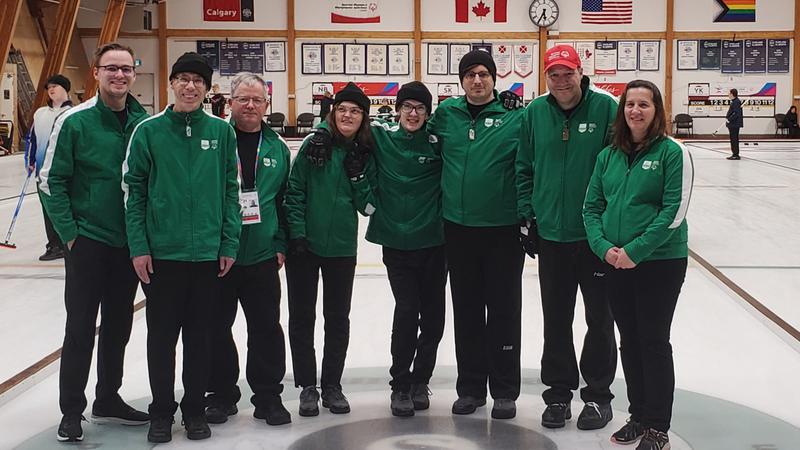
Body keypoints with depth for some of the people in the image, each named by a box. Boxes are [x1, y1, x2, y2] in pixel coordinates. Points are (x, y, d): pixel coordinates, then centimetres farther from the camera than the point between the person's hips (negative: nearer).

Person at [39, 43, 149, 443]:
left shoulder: (145, 122, 1)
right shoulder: (74, 121, -10)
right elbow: (50, 181, -8)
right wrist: (69, 233, -10)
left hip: (130, 242, 4)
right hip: (87, 241, -4)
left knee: (118, 326, 14)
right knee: (80, 327, 1)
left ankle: (108, 399, 29)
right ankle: (71, 410, 13)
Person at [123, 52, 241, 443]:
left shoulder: (221, 131, 1)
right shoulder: (148, 131, -2)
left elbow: (231, 191, 4)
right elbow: (134, 190, -1)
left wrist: (229, 244, 0)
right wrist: (138, 246, -6)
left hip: (208, 253, 1)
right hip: (161, 253, -1)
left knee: (199, 335, 11)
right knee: (162, 335, 9)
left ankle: (195, 409, 25)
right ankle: (161, 411, 24)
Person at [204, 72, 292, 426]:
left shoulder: (277, 148, 8)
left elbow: (285, 199, 11)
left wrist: (280, 244, 5)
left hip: (262, 255, 2)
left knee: (266, 327, 7)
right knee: (217, 327, 8)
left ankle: (268, 394, 20)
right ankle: (221, 394, 23)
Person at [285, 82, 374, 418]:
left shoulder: (365, 153, 2)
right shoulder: (316, 143, -6)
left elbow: (367, 205, 0)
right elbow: (295, 191, -7)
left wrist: (357, 175, -14)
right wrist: (296, 233, -13)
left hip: (342, 248, 2)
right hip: (304, 245, -2)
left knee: (338, 318, 10)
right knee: (302, 317, 5)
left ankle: (332, 386, 23)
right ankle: (308, 387, 18)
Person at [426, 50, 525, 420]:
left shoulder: (515, 118, -5)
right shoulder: (445, 114, 5)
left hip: (503, 229, -3)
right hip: (458, 228, 3)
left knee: (504, 310, 5)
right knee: (466, 310, 12)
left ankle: (505, 391, 16)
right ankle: (470, 387, 24)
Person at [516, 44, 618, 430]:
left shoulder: (605, 107, -9)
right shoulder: (535, 112, 0)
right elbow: (524, 167, 7)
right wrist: (527, 213, 2)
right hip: (551, 233, 3)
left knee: (599, 318, 10)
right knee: (556, 320, 12)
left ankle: (598, 394, 24)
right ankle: (558, 392, 26)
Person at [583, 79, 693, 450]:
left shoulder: (672, 152, -7)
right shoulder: (608, 155, 8)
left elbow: (674, 211, -14)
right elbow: (592, 207, 8)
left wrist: (635, 251, -18)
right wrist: (604, 248, -8)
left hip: (661, 262, -5)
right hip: (615, 263, 5)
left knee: (654, 341, 1)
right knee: (629, 342, 12)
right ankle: (638, 415, 27)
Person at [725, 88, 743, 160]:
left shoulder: (736, 102, -17)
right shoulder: (734, 102, 16)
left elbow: (736, 113, -23)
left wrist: (729, 119, -21)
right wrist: (727, 118, 12)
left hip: (735, 124, -11)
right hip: (733, 124, 11)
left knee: (734, 139, -7)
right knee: (733, 139, 14)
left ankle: (736, 155, -3)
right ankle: (734, 154, 20)